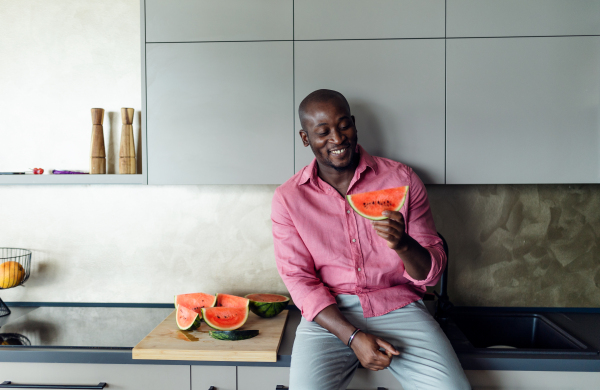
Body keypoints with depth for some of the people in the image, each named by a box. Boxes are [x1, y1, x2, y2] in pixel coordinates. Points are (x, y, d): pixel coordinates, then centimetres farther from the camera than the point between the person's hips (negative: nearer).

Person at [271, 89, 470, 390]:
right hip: (329, 314, 0)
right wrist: (353, 337, -13)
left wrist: (403, 244, -22)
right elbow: (299, 280, -1)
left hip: (398, 305, 1)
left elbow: (431, 273, 1)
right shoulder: (288, 198, 1)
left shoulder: (401, 179, 1)